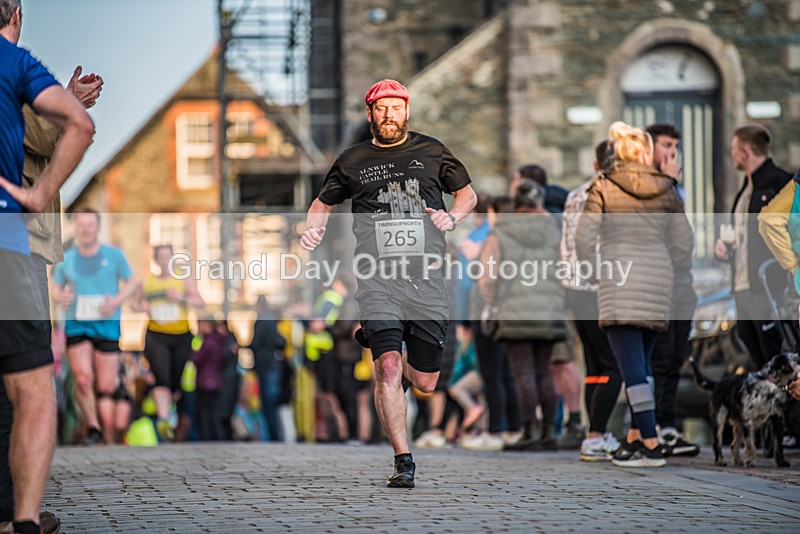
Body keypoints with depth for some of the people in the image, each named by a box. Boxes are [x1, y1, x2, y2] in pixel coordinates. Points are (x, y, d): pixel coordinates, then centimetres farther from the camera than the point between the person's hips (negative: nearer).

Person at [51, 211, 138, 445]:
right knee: (83, 378, -17)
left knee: (106, 386, -2)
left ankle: (109, 438, 8)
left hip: (107, 325, -1)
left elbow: (131, 281, 9)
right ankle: (92, 426, 3)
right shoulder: (66, 259, 6)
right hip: (76, 325, 1)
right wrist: (60, 297, -11)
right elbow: (55, 287, 14)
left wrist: (117, 301, -9)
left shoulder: (114, 255, 3)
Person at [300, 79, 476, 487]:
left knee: (425, 383, 4)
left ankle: (392, 359, 41)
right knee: (389, 369, -19)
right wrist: (313, 229, 3)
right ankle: (403, 462, -13)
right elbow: (323, 203, 24)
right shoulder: (353, 161, 11)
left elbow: (467, 193, 23)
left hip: (426, 280, 1)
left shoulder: (431, 152, 12)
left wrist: (452, 217, 2)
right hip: (378, 279, -1)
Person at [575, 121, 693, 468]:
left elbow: (584, 239, -5)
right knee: (641, 360, 18)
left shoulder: (603, 189, -1)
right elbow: (683, 246, 6)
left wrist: (598, 266, 10)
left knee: (631, 364, -7)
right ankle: (635, 436, 19)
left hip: (619, 283, -4)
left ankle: (651, 445, -13)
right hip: (658, 282, 4)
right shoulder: (666, 191, 6)